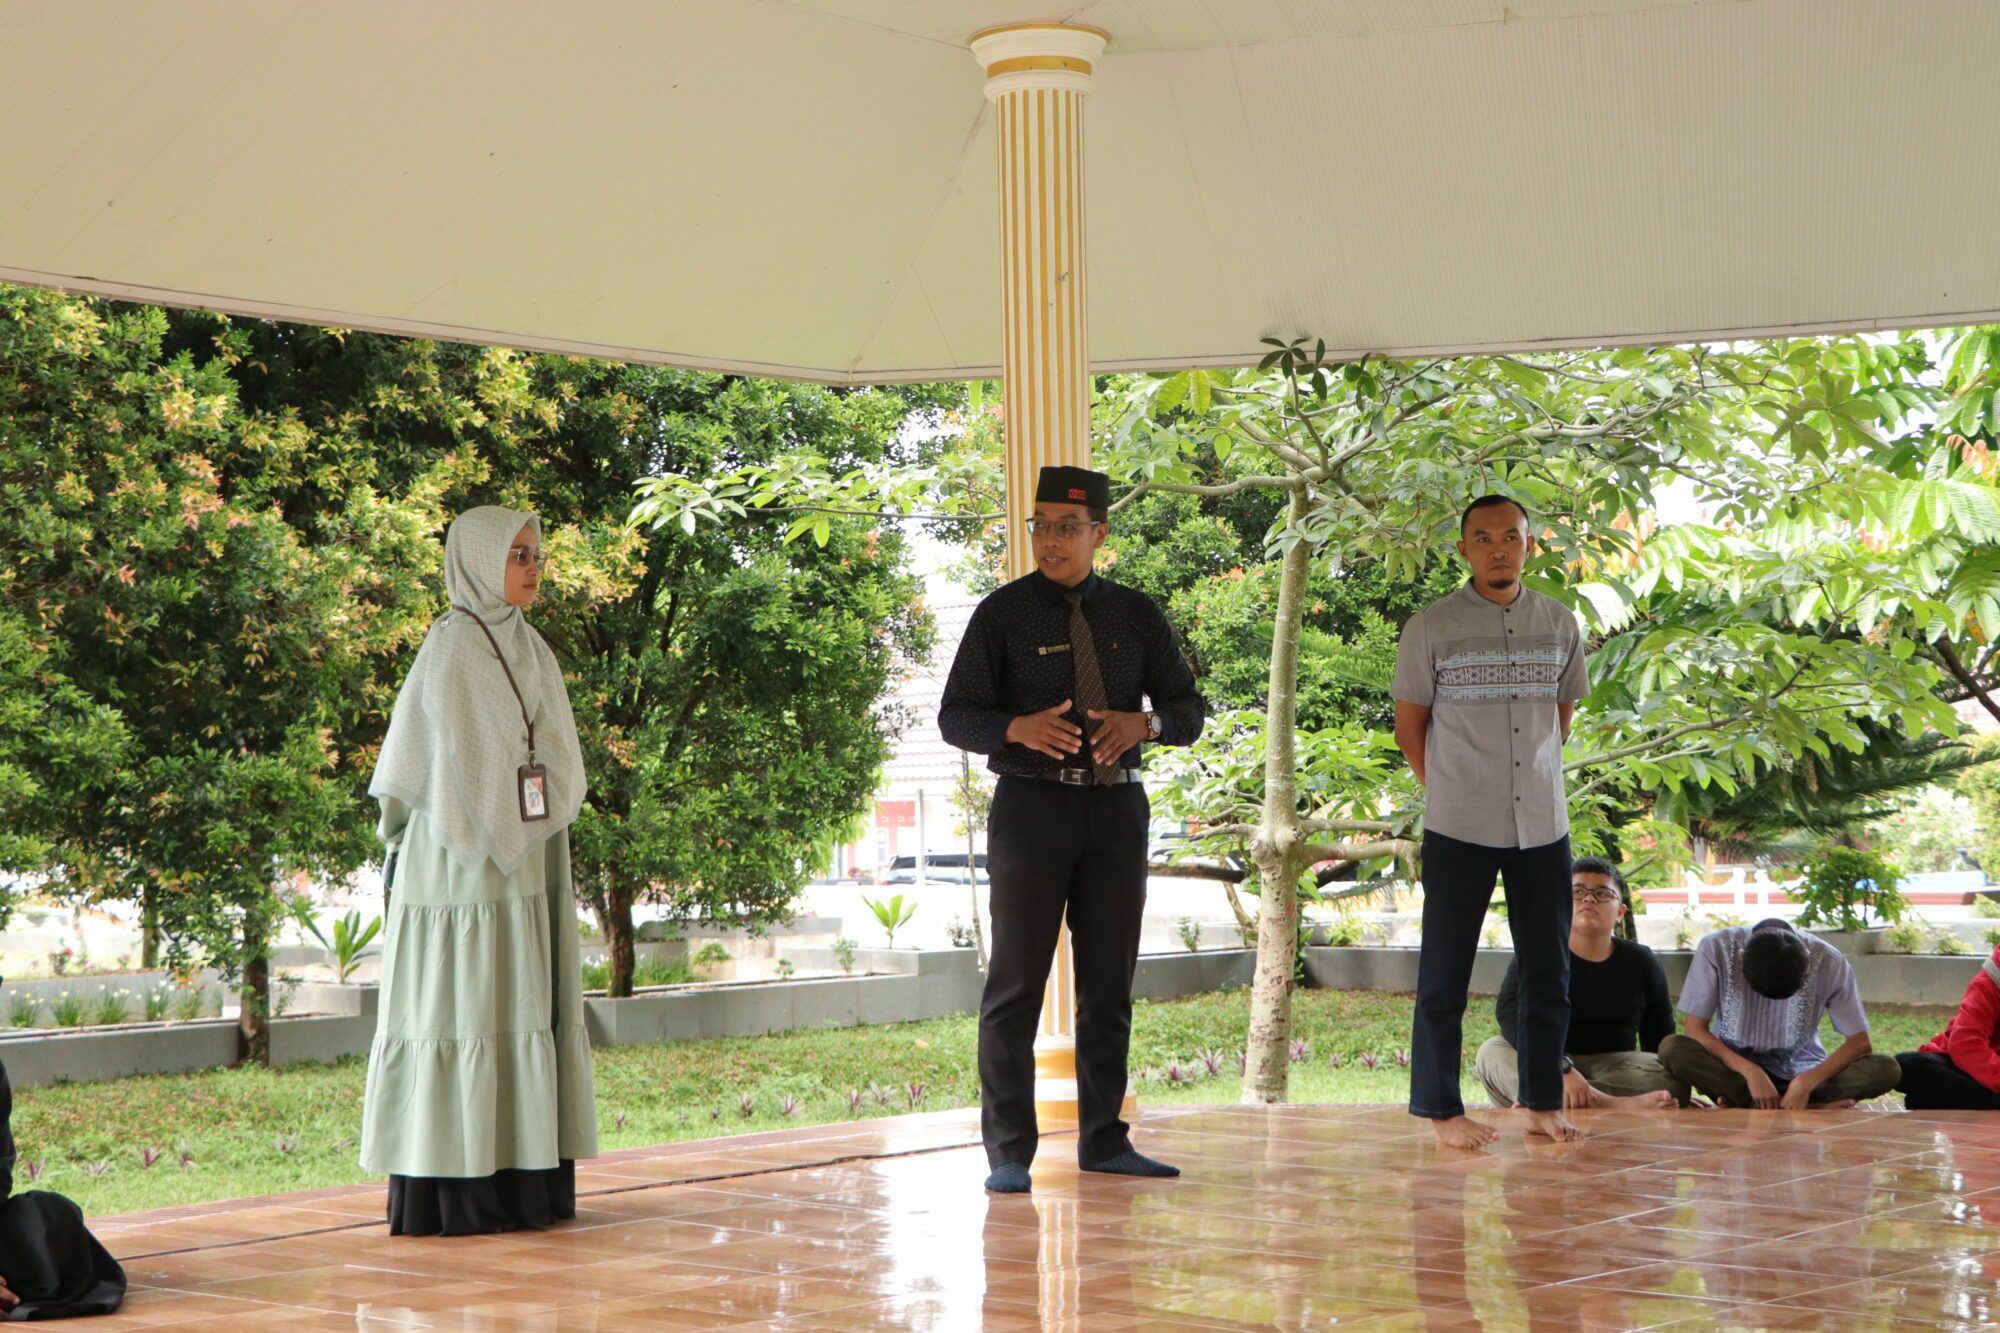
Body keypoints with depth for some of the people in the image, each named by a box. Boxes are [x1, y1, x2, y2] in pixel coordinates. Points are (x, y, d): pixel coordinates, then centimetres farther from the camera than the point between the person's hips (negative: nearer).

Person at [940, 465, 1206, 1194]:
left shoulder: (1136, 615, 9)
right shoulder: (1003, 614, 0)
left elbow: (1188, 710, 9)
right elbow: (956, 715, -3)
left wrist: (1142, 723, -14)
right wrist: (1020, 727, -24)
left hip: (1116, 809, 4)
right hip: (1032, 806, -3)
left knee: (1110, 983, 9)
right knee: (1016, 983, -3)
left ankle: (1103, 1140, 19)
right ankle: (1008, 1152, 3)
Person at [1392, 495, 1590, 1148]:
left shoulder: (1560, 626, 7)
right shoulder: (1430, 628, -4)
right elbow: (1409, 727, 4)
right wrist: (1448, 794, 5)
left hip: (1543, 825, 4)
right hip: (1458, 830, -4)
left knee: (1549, 972, 8)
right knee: (1445, 976, 0)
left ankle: (1543, 1104, 19)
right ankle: (1441, 1109, 9)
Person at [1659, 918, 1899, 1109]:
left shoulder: (1828, 962, -17)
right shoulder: (1716, 949, -20)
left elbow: (1860, 1042, -13)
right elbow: (1695, 1030, -16)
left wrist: (1806, 1082, -28)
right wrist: (1751, 1071, -29)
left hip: (1800, 1071, 0)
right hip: (1734, 1067, 0)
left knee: (1885, 1069, -26)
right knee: (1672, 1049, -33)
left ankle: (1742, 1104, -26)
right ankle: (1812, 1108, -29)